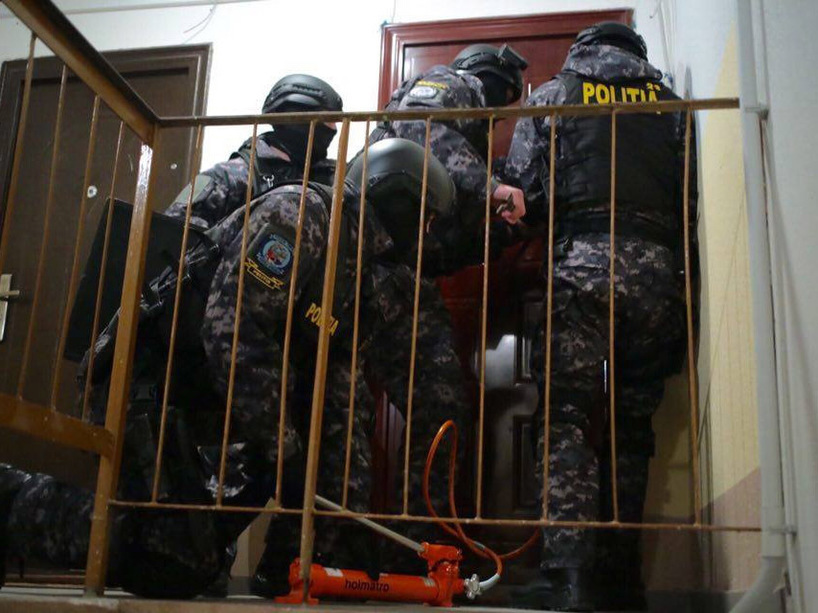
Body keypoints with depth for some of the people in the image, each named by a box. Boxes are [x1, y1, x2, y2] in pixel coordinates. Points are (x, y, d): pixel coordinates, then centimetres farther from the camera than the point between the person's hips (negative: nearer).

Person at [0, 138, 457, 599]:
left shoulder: (367, 285, 13)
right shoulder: (303, 212, -14)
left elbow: (334, 396, 12)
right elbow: (233, 329, -24)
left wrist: (347, 505, 5)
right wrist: (282, 445, -19)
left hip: (209, 401, 9)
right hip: (155, 383, -9)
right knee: (177, 566, -14)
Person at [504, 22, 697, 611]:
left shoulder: (554, 94, 16)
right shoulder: (669, 103, 22)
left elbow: (524, 186, 5)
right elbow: (692, 196, 13)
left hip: (583, 264, -3)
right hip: (658, 270, 3)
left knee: (567, 419, -5)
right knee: (632, 425, 8)